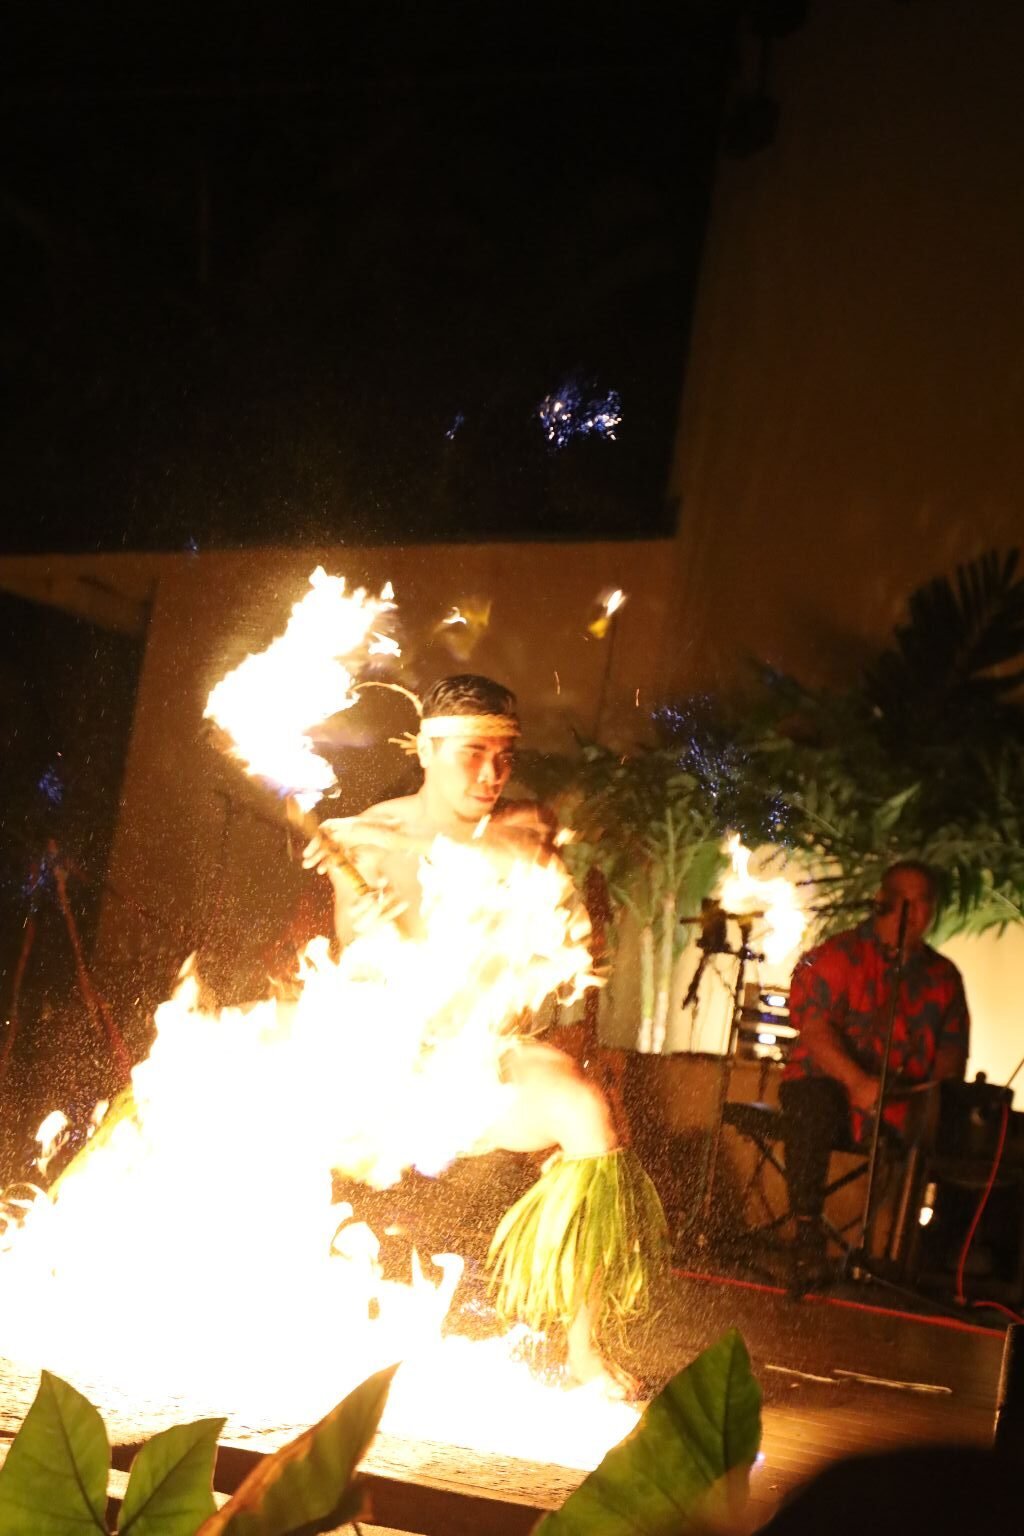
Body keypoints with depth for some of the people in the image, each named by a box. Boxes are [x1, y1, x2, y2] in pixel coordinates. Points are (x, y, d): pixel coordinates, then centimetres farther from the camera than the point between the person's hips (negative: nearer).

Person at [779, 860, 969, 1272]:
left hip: (907, 1101, 3)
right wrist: (857, 1081, -28)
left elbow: (953, 1046, 8)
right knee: (812, 1105, -37)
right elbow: (814, 1028, -12)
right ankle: (806, 1232, -27)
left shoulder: (942, 975, 15)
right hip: (832, 1085, -3)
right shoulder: (838, 956, 1)